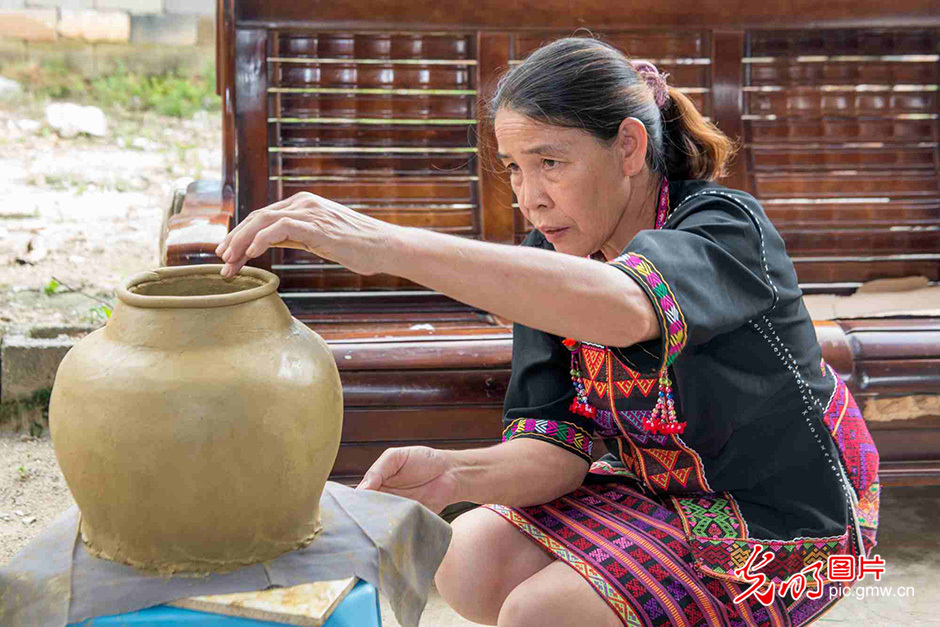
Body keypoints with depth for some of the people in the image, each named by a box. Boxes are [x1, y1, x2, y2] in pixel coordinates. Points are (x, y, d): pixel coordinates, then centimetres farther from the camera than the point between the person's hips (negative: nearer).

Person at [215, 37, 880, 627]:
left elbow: (621, 308, -51)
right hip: (659, 484, 7)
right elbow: (562, 446, -9)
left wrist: (390, 244, -56)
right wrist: (454, 472, -32)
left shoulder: (726, 228, -26)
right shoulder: (551, 255, -5)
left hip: (776, 521, -6)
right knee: (470, 562, -8)